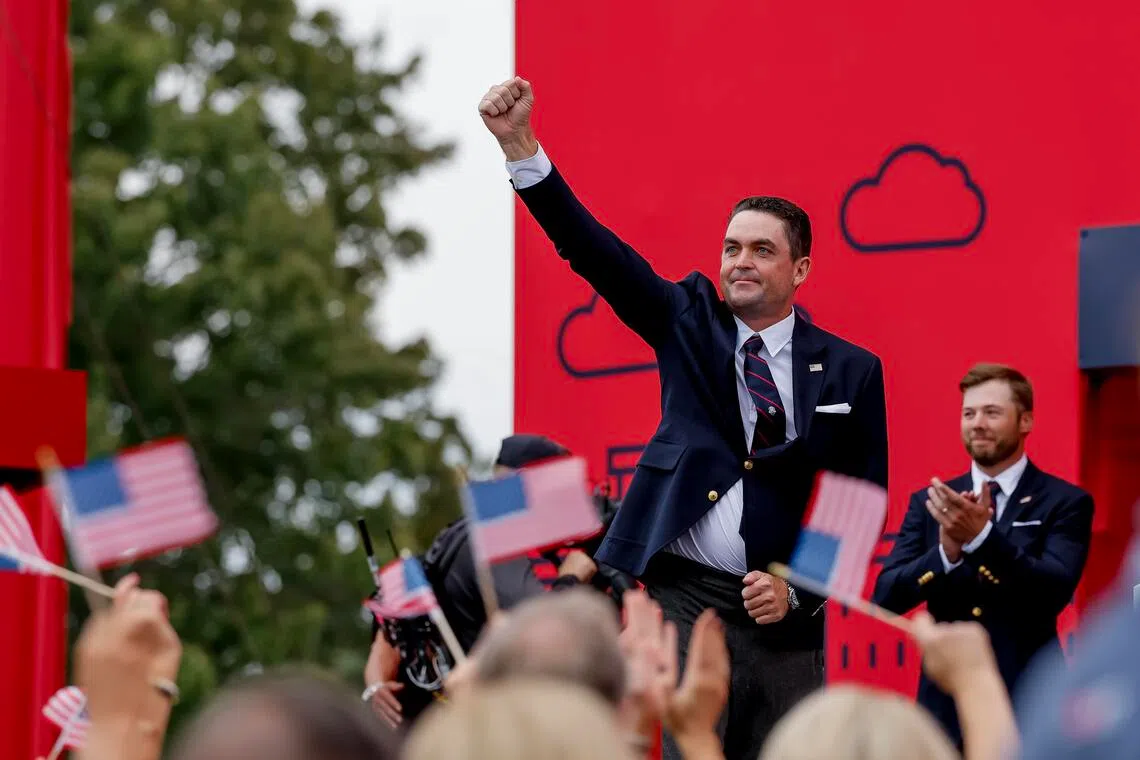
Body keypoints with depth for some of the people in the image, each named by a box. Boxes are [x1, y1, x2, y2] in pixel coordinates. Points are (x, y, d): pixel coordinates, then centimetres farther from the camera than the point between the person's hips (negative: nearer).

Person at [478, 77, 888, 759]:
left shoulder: (852, 372, 4)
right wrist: (518, 142, -16)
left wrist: (797, 589, -7)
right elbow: (592, 250, -5)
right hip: (690, 599, -1)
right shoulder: (691, 323, 6)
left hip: (784, 610, 1)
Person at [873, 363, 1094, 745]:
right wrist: (947, 552, -20)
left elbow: (1055, 591, -16)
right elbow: (887, 596, -1)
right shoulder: (929, 502, 8)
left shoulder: (1064, 503, -1)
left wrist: (983, 536, -29)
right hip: (946, 702, 3)